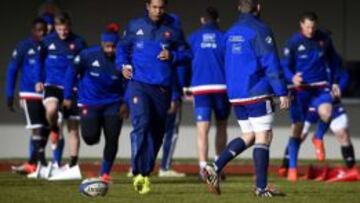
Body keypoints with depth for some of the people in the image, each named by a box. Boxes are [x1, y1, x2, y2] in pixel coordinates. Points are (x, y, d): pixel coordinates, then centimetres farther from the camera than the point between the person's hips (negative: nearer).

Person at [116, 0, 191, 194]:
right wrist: (123, 65, 1)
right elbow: (122, 47, 18)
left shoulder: (173, 30, 6)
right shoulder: (135, 26, 7)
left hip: (162, 89, 2)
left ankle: (145, 173, 21)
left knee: (157, 132, 7)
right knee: (141, 124, -20)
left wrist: (172, 56, -10)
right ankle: (138, 173, -23)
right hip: (138, 85, -2)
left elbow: (185, 53, 10)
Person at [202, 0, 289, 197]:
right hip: (257, 94, -7)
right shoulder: (260, 30, -10)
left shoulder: (230, 33, 13)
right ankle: (261, 187, -5)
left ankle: (215, 168, 4)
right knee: (263, 137, -2)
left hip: (236, 96, 8)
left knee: (248, 136, 17)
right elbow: (271, 64, -15)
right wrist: (282, 92, -14)